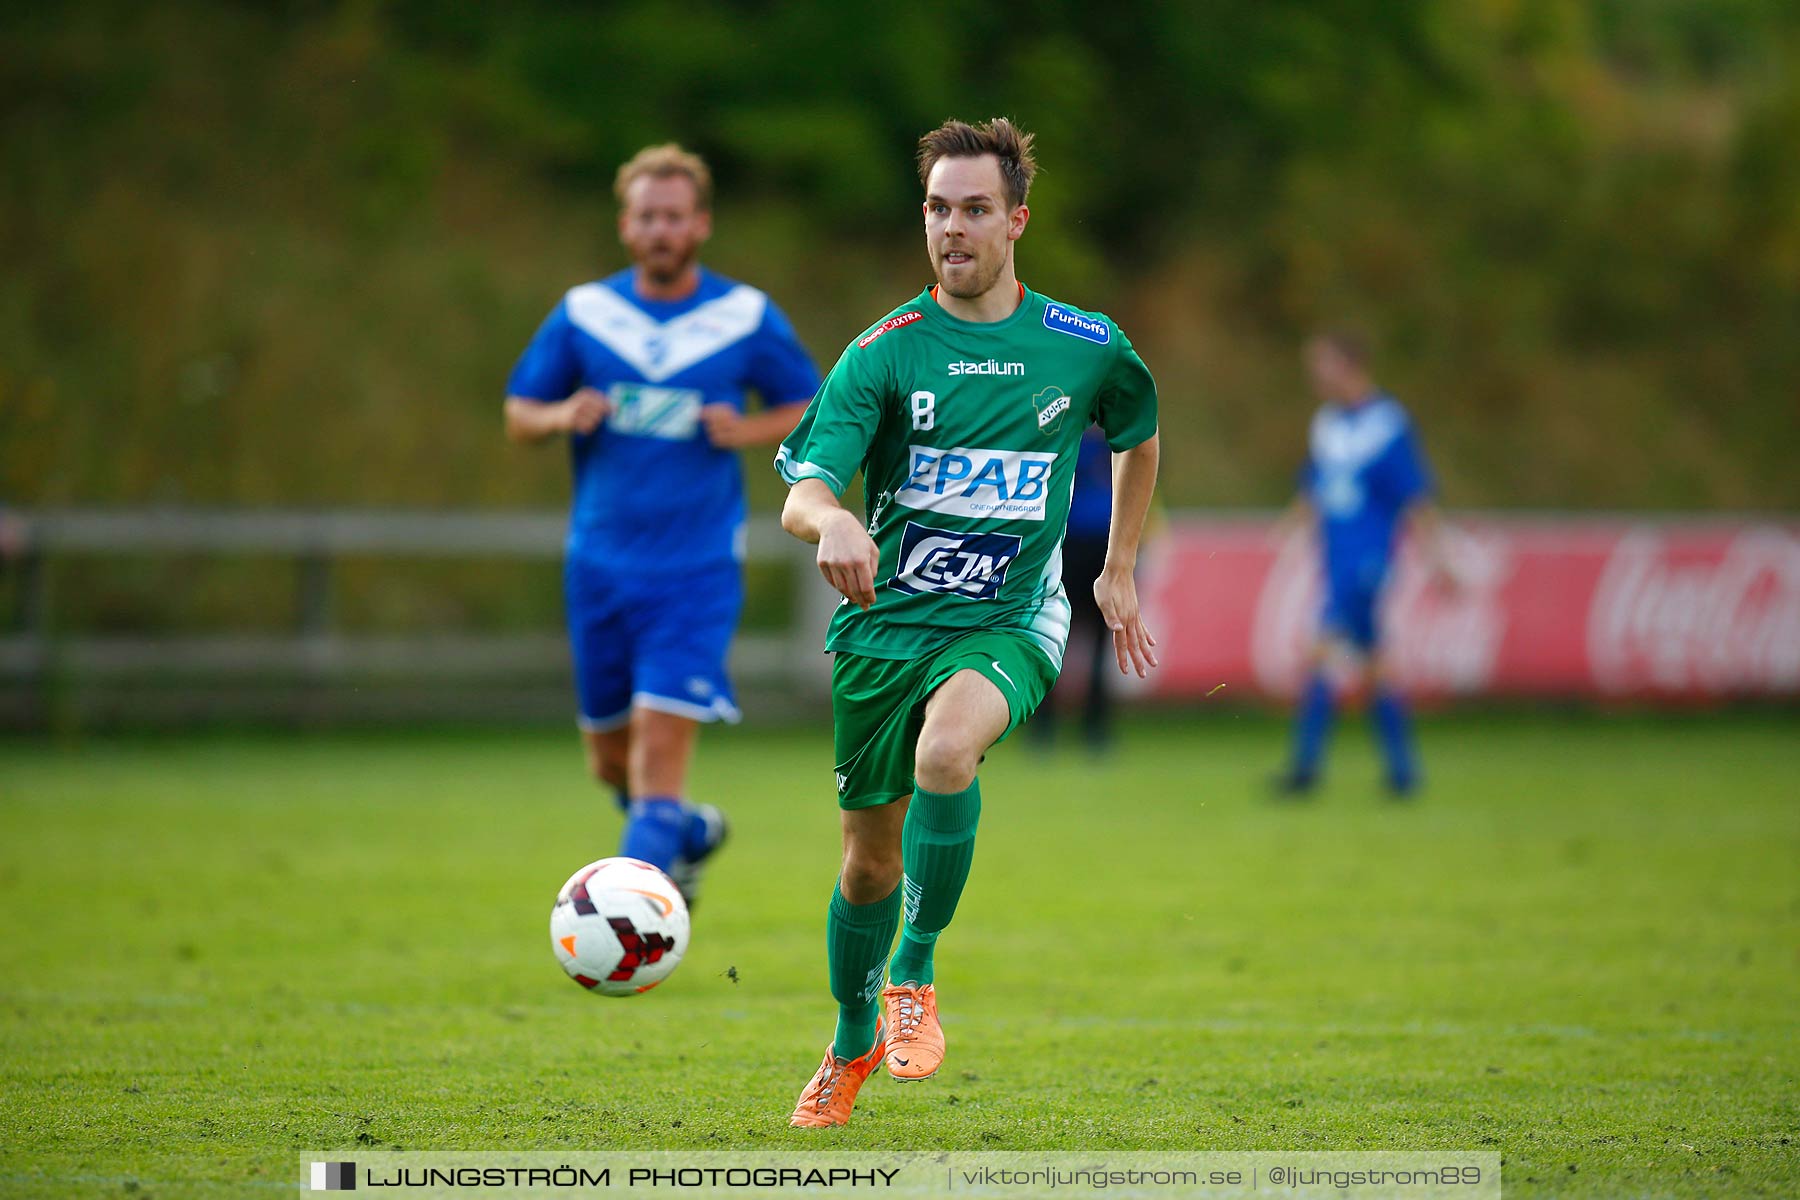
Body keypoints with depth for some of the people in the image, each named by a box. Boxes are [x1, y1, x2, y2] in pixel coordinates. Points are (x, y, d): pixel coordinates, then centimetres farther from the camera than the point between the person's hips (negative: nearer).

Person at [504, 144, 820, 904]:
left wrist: (746, 431, -11)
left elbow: (807, 412, 9)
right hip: (600, 563, 3)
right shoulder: (582, 313, 4)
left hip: (697, 567, -3)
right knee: (608, 753, 10)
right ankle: (690, 831, 40)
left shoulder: (749, 318, 0)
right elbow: (518, 414, 10)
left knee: (663, 733, -16)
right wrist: (563, 417, -12)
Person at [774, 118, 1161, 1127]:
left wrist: (1120, 571, 19)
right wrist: (832, 521, -39)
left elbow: (1140, 436, 22)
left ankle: (915, 975, -16)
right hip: (884, 622, 1)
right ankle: (853, 1043, 36)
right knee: (872, 857, 9)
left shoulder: (1085, 346, 0)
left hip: (1009, 622, -1)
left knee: (946, 750, -34)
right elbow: (803, 493, -15)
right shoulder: (884, 352, -5)